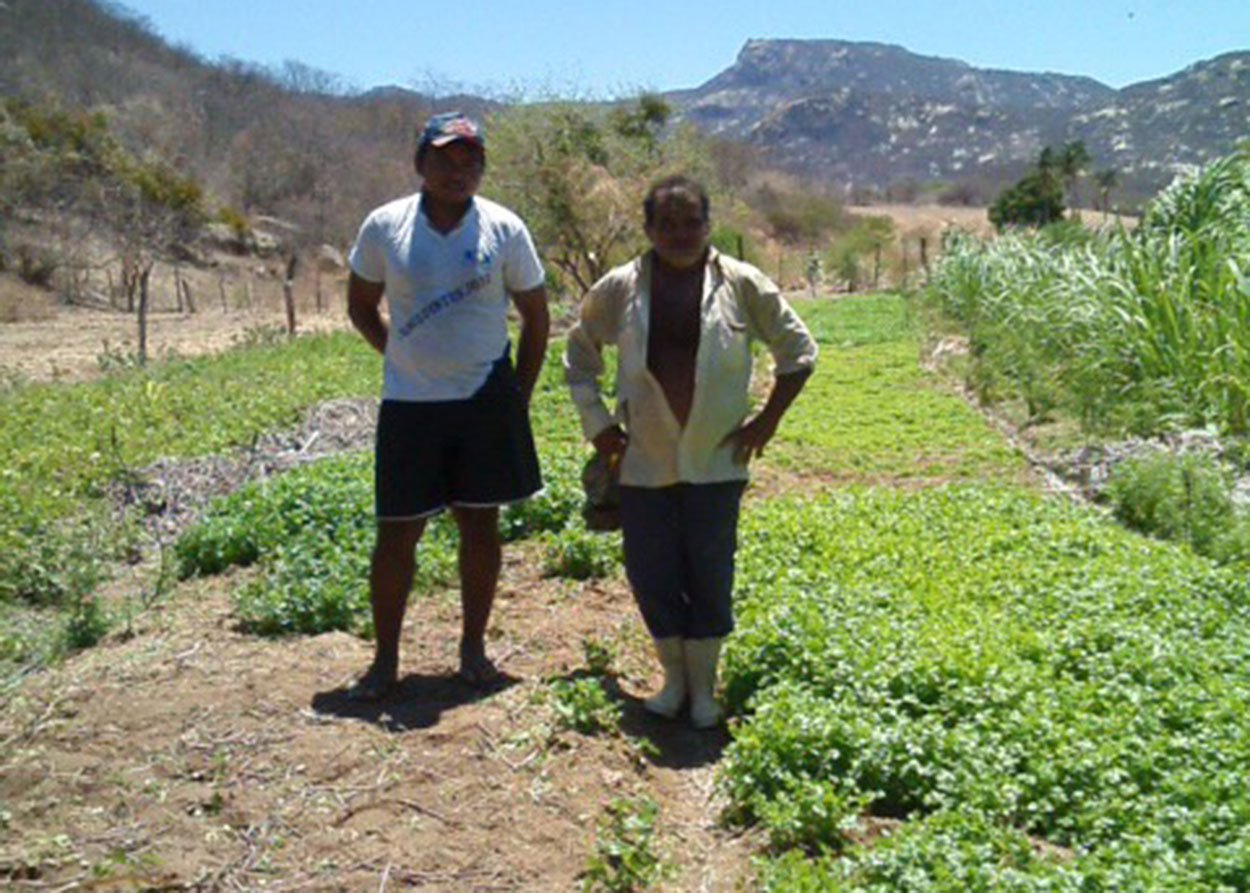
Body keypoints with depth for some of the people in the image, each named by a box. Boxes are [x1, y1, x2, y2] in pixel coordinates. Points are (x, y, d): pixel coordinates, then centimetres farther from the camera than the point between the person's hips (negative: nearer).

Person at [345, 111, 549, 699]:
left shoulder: (504, 229, -2)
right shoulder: (384, 226, -1)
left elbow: (535, 317, 5)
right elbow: (361, 306, 12)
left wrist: (519, 397, 3)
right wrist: (404, 358, 5)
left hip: (484, 402, 0)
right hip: (409, 406, 0)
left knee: (479, 524, 8)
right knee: (397, 533, 4)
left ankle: (473, 647, 24)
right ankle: (385, 660, 18)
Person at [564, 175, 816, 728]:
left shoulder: (741, 285, -4)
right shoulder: (619, 289, -1)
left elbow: (798, 350, 5)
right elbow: (579, 352, 14)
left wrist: (768, 419, -1)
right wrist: (596, 422, 6)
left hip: (716, 460, -1)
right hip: (644, 461, 2)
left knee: (709, 576, 5)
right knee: (650, 574, 6)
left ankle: (703, 687, 23)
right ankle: (674, 677, 27)